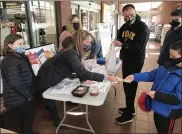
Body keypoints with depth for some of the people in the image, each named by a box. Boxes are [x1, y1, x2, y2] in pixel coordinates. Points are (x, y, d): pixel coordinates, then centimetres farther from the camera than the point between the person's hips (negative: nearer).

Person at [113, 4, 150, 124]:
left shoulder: (143, 27, -15)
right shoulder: (124, 26, 9)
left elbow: (139, 47, -24)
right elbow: (119, 39, 16)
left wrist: (122, 45, -24)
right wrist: (117, 41, -7)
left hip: (135, 62, -8)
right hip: (126, 60, 8)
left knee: (131, 87, 0)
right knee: (126, 85, 14)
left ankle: (128, 115, 15)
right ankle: (130, 108, 33)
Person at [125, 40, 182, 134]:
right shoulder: (168, 65, -3)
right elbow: (151, 75, 3)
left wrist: (157, 95, -29)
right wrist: (134, 77, -6)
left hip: (168, 112, -6)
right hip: (158, 106, 7)